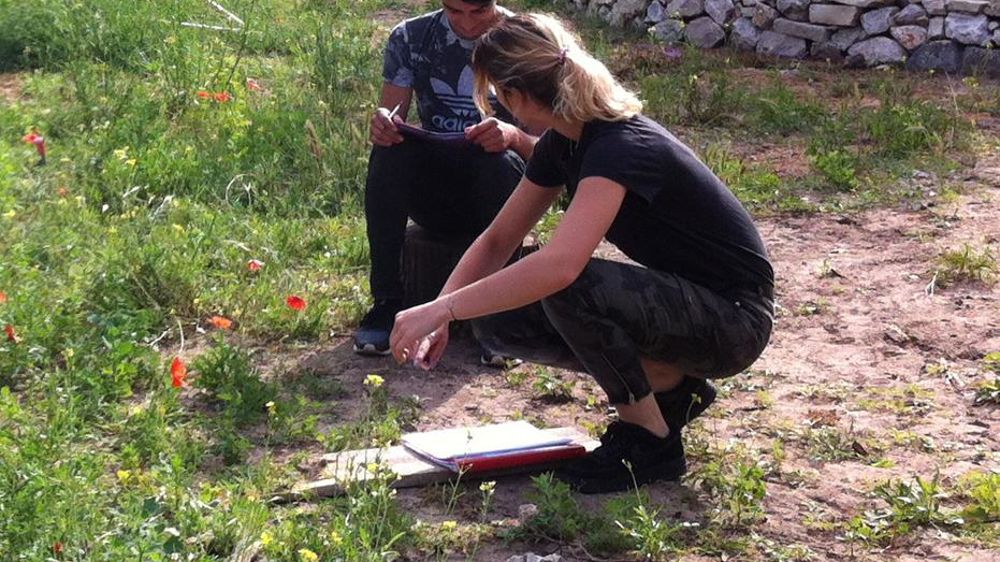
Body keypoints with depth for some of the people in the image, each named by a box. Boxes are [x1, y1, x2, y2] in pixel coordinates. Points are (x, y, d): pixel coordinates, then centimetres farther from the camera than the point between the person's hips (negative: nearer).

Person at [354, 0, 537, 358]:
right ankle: (387, 301, -21)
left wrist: (514, 137, -31)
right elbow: (389, 120, -1)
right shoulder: (410, 39, 0)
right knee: (387, 151, -27)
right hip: (434, 192, 2)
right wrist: (382, 125, -27)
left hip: (497, 193, -2)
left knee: (501, 163, -34)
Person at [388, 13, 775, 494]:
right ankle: (668, 383, 8)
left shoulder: (620, 148, -28)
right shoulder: (563, 144, 0)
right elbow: (497, 240, 7)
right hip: (677, 299, 9)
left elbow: (560, 264, -43)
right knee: (502, 319, -3)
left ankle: (652, 441, -11)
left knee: (570, 289, -33)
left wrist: (443, 309, -39)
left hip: (735, 320, -9)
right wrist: (438, 315, -8)